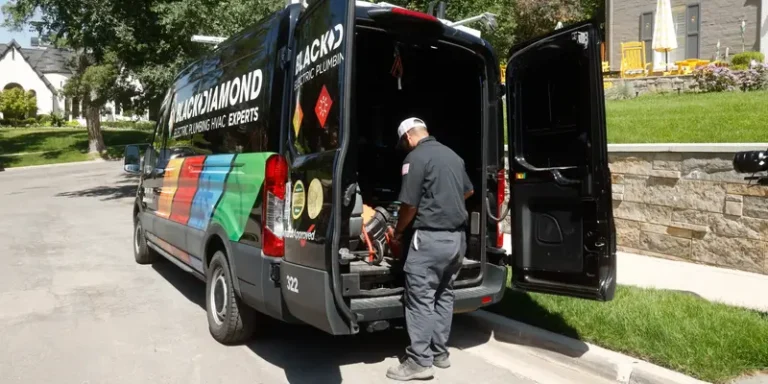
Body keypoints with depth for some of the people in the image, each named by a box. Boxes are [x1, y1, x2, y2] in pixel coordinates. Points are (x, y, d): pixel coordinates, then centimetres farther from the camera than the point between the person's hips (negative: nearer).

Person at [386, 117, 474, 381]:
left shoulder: (416, 157, -11)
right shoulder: (452, 155, 14)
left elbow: (410, 204, -15)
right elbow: (468, 191, 29)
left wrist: (397, 234, 0)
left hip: (430, 237, -8)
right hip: (457, 236, 9)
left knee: (420, 299, -2)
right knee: (444, 295, 15)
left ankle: (420, 361, 2)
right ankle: (439, 352, 24)